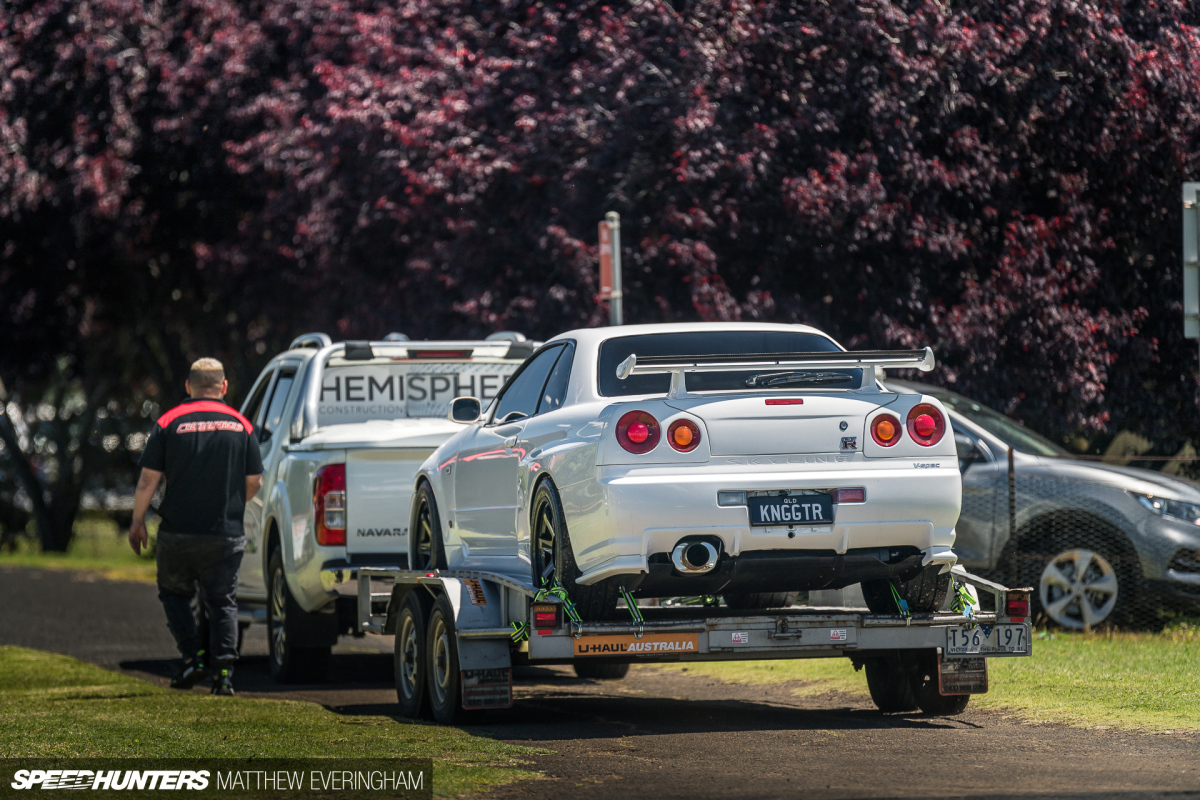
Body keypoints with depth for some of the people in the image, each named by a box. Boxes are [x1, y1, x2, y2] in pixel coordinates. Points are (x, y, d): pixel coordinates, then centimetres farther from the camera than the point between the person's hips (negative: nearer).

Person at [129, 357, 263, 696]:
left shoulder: (169, 423, -4)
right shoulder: (241, 426, 3)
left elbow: (148, 479, -4)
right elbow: (254, 482, 7)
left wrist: (137, 521, 8)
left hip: (178, 534, -1)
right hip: (226, 535, 1)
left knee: (174, 592, 18)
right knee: (222, 601, 9)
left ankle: (193, 656, 4)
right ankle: (223, 672, -1)